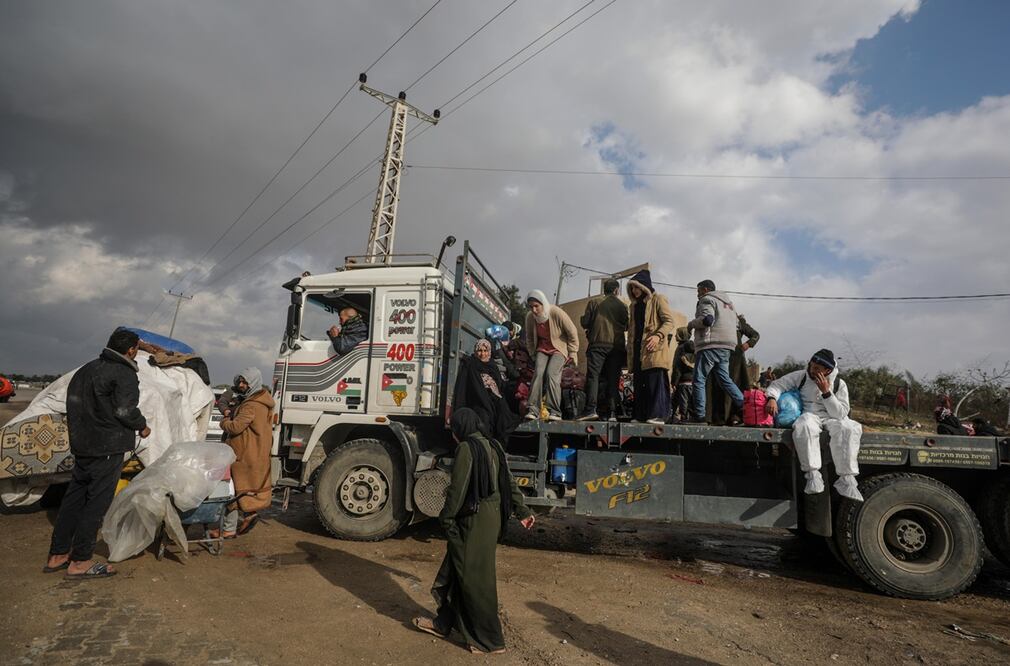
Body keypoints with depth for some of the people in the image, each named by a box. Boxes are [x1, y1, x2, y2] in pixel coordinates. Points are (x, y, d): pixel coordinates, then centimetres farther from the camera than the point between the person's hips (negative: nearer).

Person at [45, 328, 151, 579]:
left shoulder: (86, 370, 14)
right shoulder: (124, 374, -14)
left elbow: (74, 403, 15)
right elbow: (125, 410, -20)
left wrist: (77, 431, 21)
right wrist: (143, 427, -3)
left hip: (81, 445, 9)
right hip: (107, 448, -9)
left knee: (73, 498, 16)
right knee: (97, 502, -1)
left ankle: (57, 555, 24)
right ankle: (80, 562, 4)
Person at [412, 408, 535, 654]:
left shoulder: (466, 448, -16)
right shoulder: (492, 447, 9)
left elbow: (458, 488, -17)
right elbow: (509, 482, 13)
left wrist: (446, 517, -5)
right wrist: (522, 510, 19)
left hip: (474, 520, -9)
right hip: (492, 517, 9)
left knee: (474, 577, 3)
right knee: (458, 570, 20)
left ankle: (491, 640, 14)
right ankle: (443, 624, 35)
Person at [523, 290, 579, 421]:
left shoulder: (556, 313, -20)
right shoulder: (530, 318, -6)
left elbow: (572, 333, -9)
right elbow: (529, 338, 14)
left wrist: (573, 353, -5)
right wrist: (532, 354, 14)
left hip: (559, 349, -4)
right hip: (542, 350, 4)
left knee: (551, 374, -25)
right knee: (538, 373, -20)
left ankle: (554, 411, -22)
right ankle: (533, 410, -24)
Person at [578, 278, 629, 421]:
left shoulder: (594, 302, 6)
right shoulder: (622, 305, 9)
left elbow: (585, 322, 3)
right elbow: (627, 326, 11)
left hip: (597, 344, -2)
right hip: (616, 345, 2)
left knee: (593, 375, -6)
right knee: (612, 378, 4)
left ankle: (591, 409, -20)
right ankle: (611, 411, -1)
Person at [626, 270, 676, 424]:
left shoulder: (658, 299, 3)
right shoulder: (634, 305, 23)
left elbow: (669, 321, -6)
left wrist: (658, 335, -23)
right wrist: (630, 354, 17)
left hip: (655, 349, -7)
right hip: (638, 351, 7)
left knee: (656, 381, -13)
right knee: (640, 384, 4)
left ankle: (658, 415, -13)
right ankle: (641, 415, 7)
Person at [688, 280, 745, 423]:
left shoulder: (707, 299, -2)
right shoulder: (728, 303, 27)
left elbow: (706, 319, -18)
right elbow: (736, 324, 28)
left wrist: (691, 324, -3)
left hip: (710, 345, -8)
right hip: (726, 347, 8)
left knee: (699, 380, -5)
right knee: (724, 378, 11)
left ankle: (699, 416, -8)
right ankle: (744, 407, -3)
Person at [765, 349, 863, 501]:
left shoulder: (839, 384, 4)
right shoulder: (801, 376, 5)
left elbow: (841, 413, -3)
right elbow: (778, 384, 4)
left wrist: (826, 392, -14)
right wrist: (772, 398, -19)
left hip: (832, 418, 1)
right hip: (809, 415, -1)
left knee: (850, 429, -33)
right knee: (804, 427, -39)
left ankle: (846, 480, -29)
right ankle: (813, 475, -37)